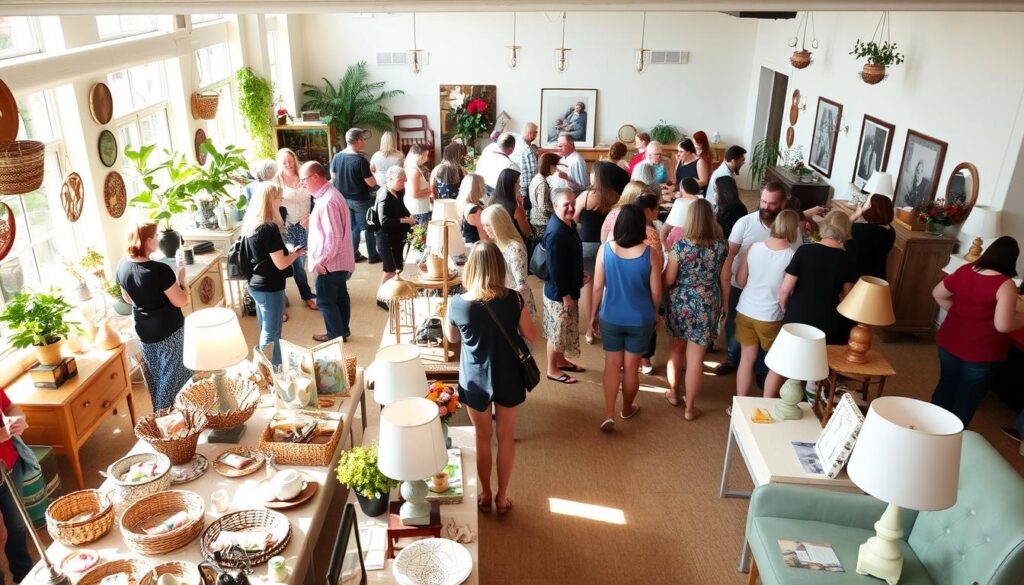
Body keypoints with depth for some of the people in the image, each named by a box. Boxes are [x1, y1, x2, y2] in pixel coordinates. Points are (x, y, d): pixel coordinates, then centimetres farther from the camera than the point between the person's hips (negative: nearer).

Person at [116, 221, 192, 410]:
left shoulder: (122, 266, -5)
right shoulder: (159, 270, -27)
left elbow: (128, 299, 9)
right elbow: (181, 301, -18)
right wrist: (181, 276, -7)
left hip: (144, 331, 7)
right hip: (169, 330, -7)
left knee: (155, 375, 22)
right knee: (173, 376, 9)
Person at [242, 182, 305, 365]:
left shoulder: (251, 223, 4)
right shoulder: (269, 228, -23)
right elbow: (281, 263, -22)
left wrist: (289, 252, 9)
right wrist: (296, 253, -5)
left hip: (256, 284, 9)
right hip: (269, 288, -9)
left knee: (265, 331, 21)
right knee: (271, 334, 5)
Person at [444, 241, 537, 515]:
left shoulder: (457, 303, -17)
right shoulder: (513, 300, -18)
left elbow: (452, 338, 2)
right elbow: (531, 335, -5)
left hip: (476, 380, 0)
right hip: (508, 378, 0)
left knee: (482, 437, 20)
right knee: (506, 436, 18)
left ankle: (485, 494, 35)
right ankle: (502, 496, 31)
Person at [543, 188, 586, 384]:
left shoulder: (569, 223, 2)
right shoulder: (555, 233, -29)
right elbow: (555, 268, -26)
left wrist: (580, 275, 15)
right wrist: (565, 295, -21)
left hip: (569, 288, 9)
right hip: (558, 292, -9)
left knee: (564, 330, 24)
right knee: (557, 331, 7)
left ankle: (561, 361, 42)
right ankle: (552, 370, 23)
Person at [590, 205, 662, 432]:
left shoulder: (605, 249, -13)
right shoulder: (650, 254, -15)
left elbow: (598, 287, -7)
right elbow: (656, 292, -7)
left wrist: (593, 314, 7)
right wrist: (654, 313, 12)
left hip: (610, 318, 0)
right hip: (640, 319, 0)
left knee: (612, 364, 13)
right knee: (631, 366, 15)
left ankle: (609, 415, 8)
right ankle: (627, 408, 35)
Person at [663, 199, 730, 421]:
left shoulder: (681, 245, -15)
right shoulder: (722, 246, -9)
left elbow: (668, 280, -10)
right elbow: (725, 279, 0)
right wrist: (725, 305, 15)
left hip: (680, 303, 0)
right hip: (707, 307, 1)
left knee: (676, 349, 22)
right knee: (695, 358, 7)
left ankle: (673, 392, 39)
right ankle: (690, 407, 17)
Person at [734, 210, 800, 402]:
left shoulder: (753, 247, -4)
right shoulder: (792, 256, -15)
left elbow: (740, 281, 5)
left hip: (745, 311, 4)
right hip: (771, 316, -4)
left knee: (747, 358, 16)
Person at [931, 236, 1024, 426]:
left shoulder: (963, 271, -3)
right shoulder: (1005, 285, -21)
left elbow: (937, 294, 11)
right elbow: (1003, 325, -24)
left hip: (948, 342, 6)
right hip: (981, 352, -5)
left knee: (946, 385, 23)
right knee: (968, 397, 12)